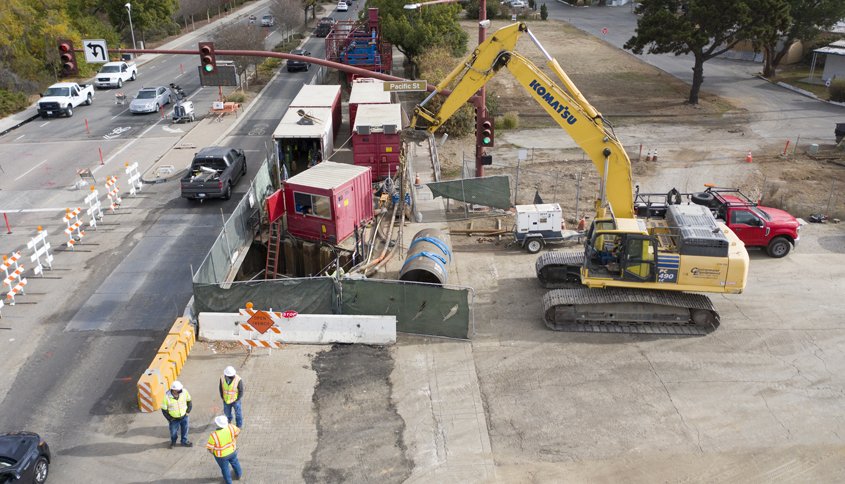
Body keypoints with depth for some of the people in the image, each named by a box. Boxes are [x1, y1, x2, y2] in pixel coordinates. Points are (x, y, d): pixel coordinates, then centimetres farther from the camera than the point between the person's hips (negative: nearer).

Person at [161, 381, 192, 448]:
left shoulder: (184, 392, -20)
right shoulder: (167, 396, -26)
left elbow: (189, 401, 0)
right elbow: (164, 409, -13)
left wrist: (188, 411, 1)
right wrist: (170, 419, -10)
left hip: (184, 417, 2)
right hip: (174, 419, -2)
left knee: (185, 430, 18)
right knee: (173, 432, 16)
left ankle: (184, 441, 43)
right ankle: (173, 441, 47)